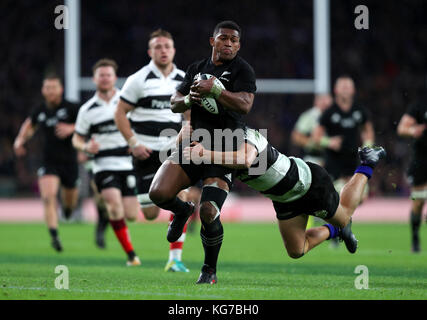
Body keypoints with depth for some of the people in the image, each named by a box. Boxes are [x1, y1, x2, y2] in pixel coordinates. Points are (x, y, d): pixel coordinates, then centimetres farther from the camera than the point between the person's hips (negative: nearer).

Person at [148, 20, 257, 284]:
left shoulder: (243, 69, -2)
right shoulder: (197, 69, 16)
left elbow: (245, 105, -16)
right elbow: (174, 104, 15)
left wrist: (214, 89, -25)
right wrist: (189, 99, -7)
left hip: (224, 151, -5)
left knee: (208, 214, -15)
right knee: (158, 193, -14)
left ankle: (210, 270, 6)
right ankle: (183, 211, 22)